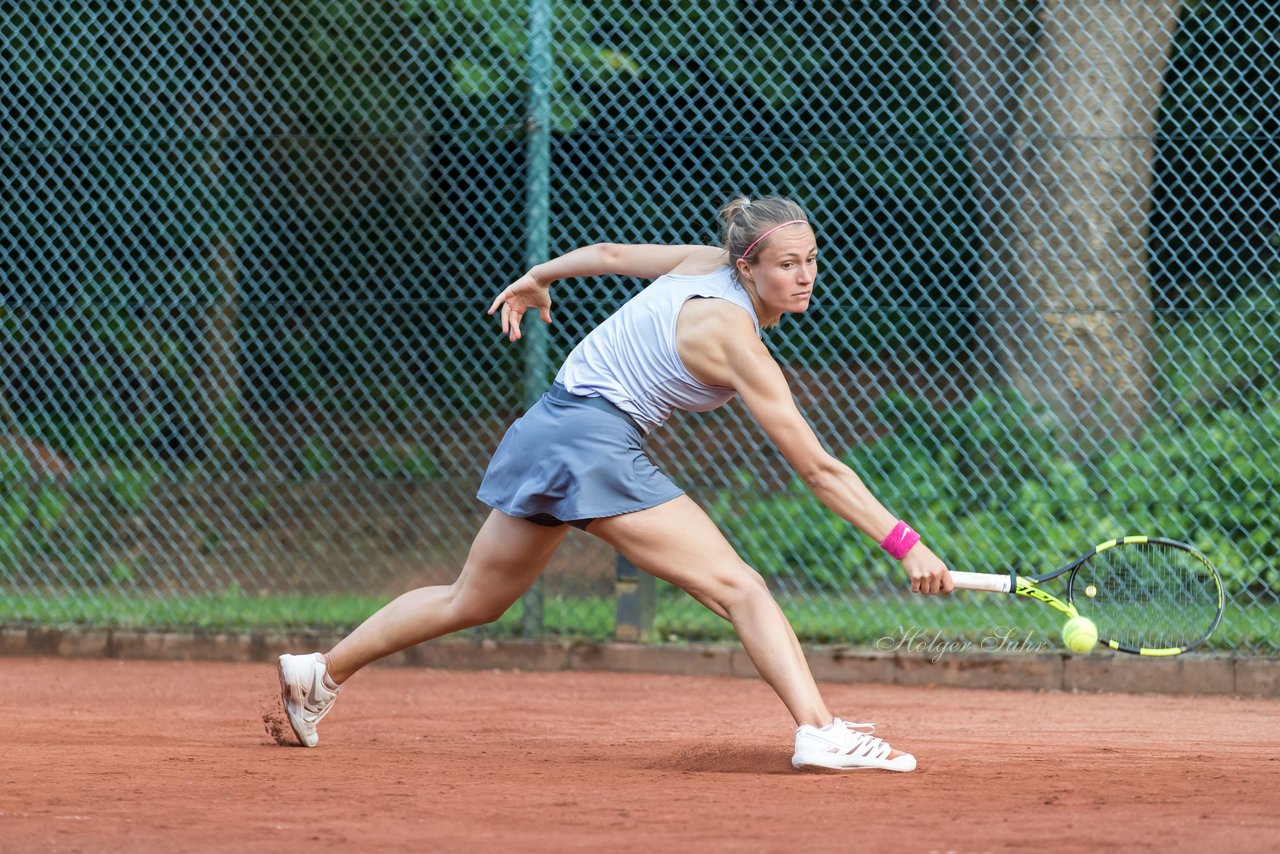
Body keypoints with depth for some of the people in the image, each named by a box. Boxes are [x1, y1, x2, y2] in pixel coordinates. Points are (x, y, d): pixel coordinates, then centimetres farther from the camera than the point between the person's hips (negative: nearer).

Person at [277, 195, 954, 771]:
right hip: (595, 442, -9)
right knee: (737, 588, -18)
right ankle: (820, 732, -34)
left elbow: (607, 253, 20)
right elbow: (819, 471, -20)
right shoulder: (734, 340, -19)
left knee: (472, 602, 24)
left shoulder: (706, 262, 4)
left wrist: (536, 278, 38)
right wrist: (905, 544, -20)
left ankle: (319, 673, 35)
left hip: (545, 435, 9)